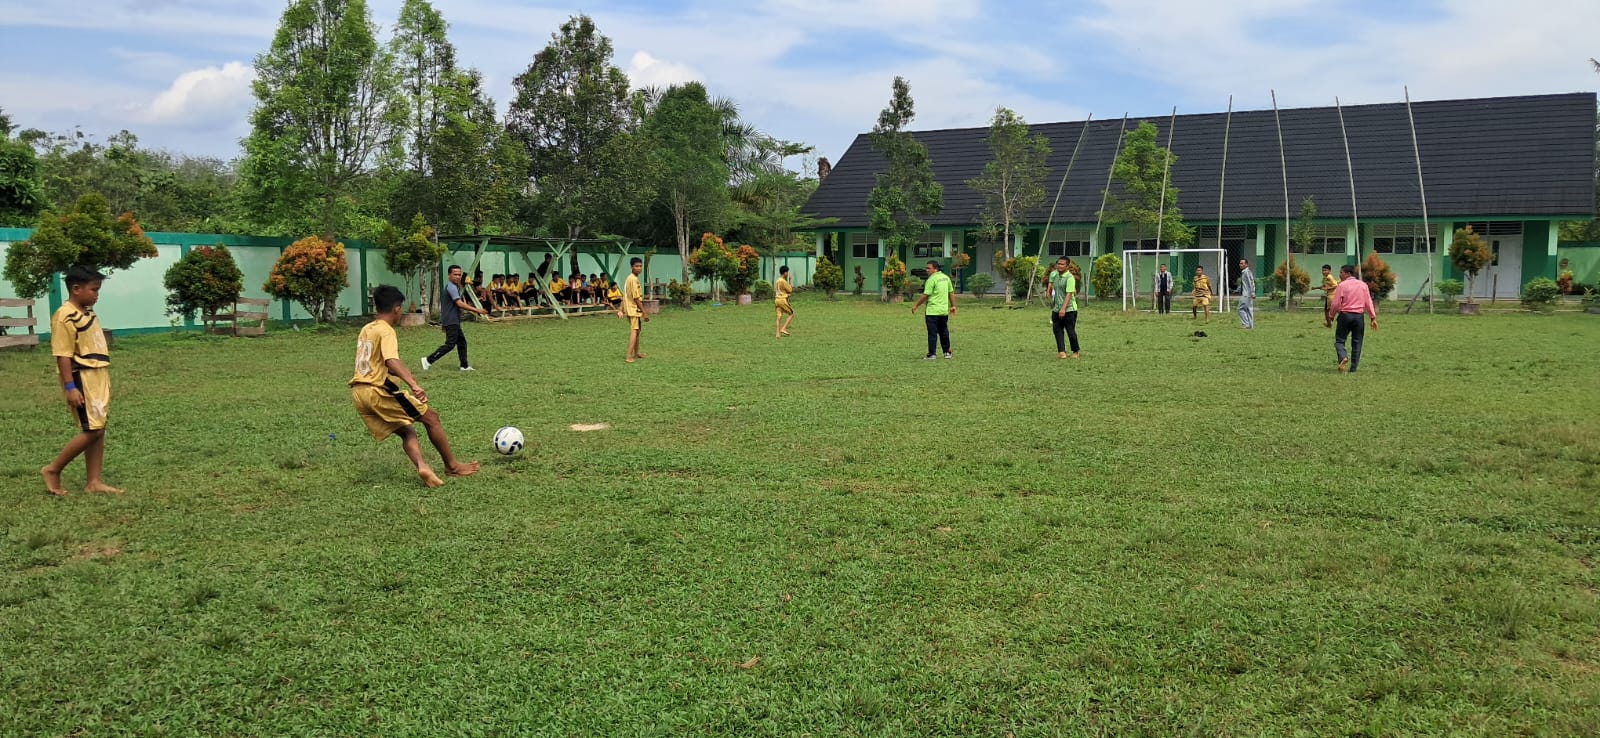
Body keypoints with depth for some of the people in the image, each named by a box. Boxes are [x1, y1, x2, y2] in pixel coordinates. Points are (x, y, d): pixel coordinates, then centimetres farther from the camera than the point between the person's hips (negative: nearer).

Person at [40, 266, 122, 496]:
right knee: (91, 431, -8)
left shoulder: (89, 314, 12)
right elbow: (63, 355, -17)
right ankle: (53, 470, 7)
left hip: (98, 379, 9)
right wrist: (70, 387, -21)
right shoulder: (65, 317, -14)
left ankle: (93, 482, 11)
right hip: (81, 380, -9)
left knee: (98, 430, 7)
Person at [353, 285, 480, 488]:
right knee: (431, 418, 2)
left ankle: (422, 466, -11)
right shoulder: (386, 331, -10)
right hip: (378, 391, -9)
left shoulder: (366, 329, 17)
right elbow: (391, 362, -28)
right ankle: (452, 466, 8)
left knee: (407, 432, 13)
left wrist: (407, 375, 42)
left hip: (358, 394, 9)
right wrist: (414, 385, -39)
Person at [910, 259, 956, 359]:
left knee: (932, 333, -3)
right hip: (944, 311, 7)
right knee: (944, 332, 15)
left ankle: (932, 354, -3)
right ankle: (947, 352, 19)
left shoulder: (932, 279, -13)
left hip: (932, 311, -7)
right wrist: (953, 306, 19)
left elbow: (925, 296, -14)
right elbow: (951, 293, 13)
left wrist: (916, 306, -5)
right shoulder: (946, 277, 9)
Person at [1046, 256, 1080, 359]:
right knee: (1057, 330, 0)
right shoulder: (1054, 274, 7)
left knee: (1071, 331, -1)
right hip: (1056, 309, 7)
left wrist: (1063, 309, -29)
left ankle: (1075, 351, 16)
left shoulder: (1070, 278, -16)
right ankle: (1061, 351, 0)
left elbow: (1069, 294, -23)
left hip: (1069, 309, -7)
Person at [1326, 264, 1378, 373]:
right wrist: (1373, 318, 7)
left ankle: (1343, 357, -24)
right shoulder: (1363, 285, 8)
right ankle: (1353, 369, 8)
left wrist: (1331, 318, 1)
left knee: (1339, 340, 5)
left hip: (1345, 315, -3)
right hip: (1359, 316, 4)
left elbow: (1335, 304, -8)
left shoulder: (1342, 285, -5)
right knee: (1356, 343, 8)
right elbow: (1369, 302, 5)